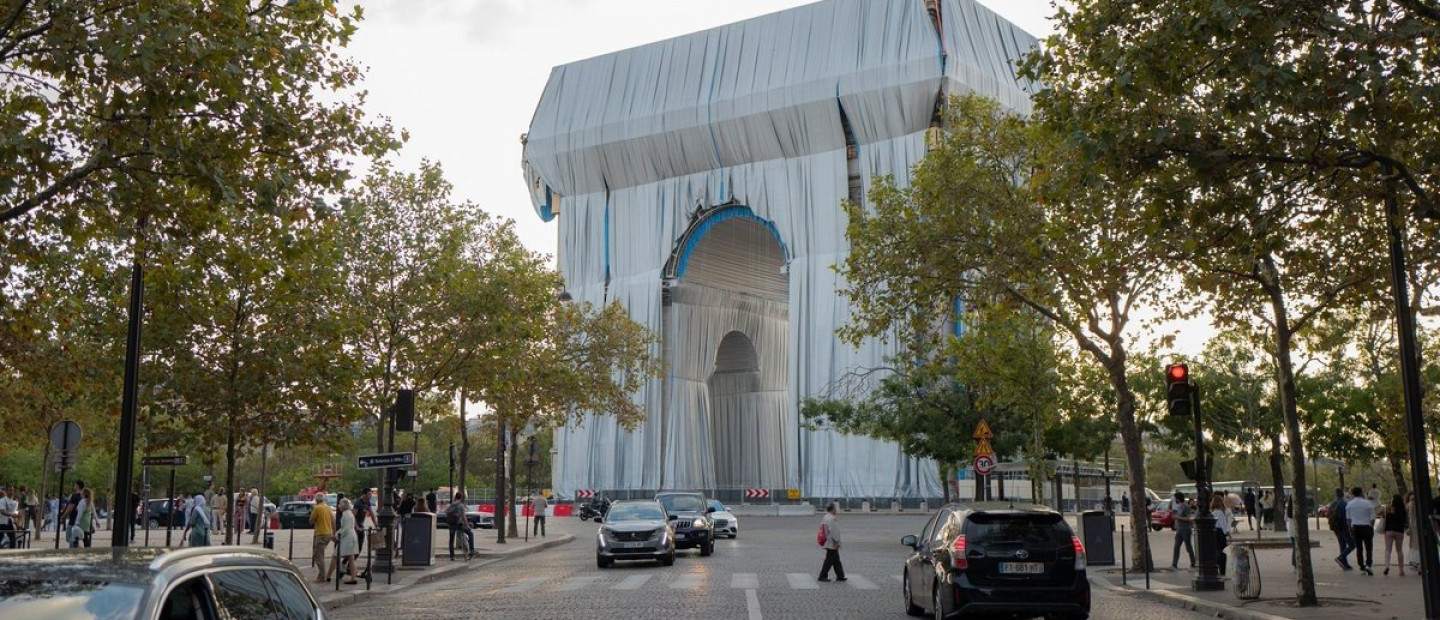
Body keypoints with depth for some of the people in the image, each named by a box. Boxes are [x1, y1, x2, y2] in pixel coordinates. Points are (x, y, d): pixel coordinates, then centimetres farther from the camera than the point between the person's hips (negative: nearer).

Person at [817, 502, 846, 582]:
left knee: (836, 560, 15)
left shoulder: (825, 517, 13)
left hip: (828, 543, 10)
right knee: (829, 560, -3)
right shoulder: (832, 518, -19)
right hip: (832, 544, -10)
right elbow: (833, 531, -23)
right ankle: (823, 576, 1)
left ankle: (840, 576, 20)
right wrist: (837, 541, -18)